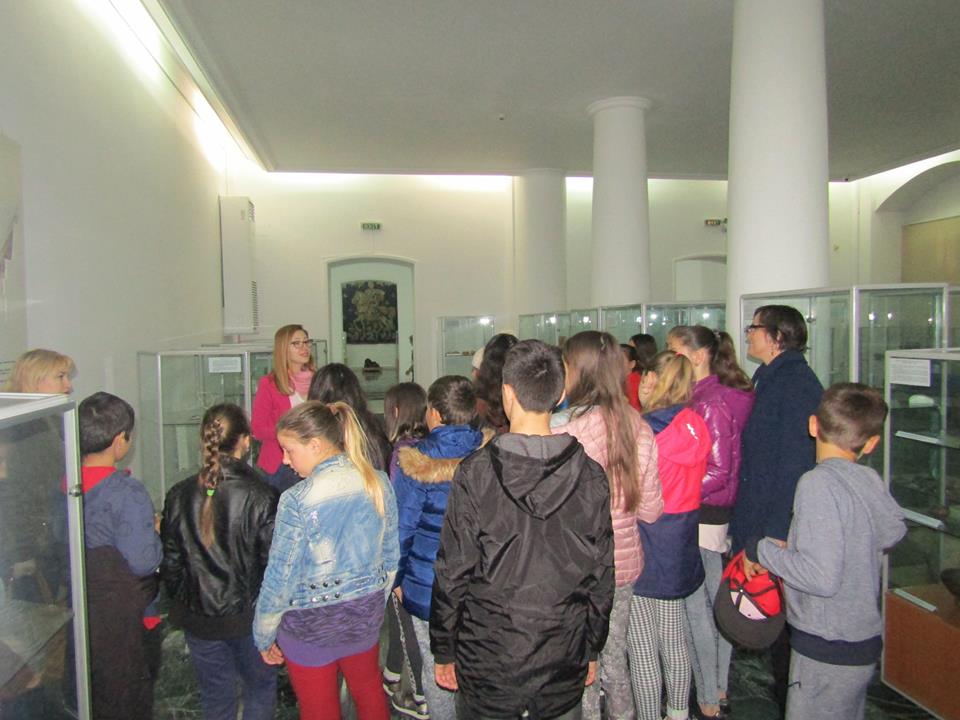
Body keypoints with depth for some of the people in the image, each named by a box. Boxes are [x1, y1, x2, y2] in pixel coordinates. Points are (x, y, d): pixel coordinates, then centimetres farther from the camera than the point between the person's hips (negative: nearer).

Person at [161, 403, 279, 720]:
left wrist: (181, 604, 16)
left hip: (198, 619, 3)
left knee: (215, 695, 21)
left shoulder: (179, 496, -9)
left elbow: (170, 563, 0)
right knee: (260, 688, 20)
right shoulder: (261, 497, -20)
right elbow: (274, 563, -16)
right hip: (249, 616, -3)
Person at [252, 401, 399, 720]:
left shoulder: (297, 500, -24)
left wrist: (264, 636, 0)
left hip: (311, 625, -4)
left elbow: (280, 577, -16)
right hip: (366, 613, 4)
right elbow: (390, 557, 2)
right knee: (369, 691, 26)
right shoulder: (379, 483, -8)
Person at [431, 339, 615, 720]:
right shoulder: (590, 477, -10)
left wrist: (443, 652, 2)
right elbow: (602, 576, -1)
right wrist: (592, 650, 12)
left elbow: (453, 573, -11)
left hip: (487, 662, -1)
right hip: (564, 661, 2)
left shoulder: (475, 473, -16)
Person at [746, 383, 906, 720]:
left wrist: (761, 551, -16)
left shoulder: (818, 483, -23)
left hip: (827, 648, -8)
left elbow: (821, 577, -29)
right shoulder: (872, 480, -3)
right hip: (865, 639, 8)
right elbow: (893, 531, 17)